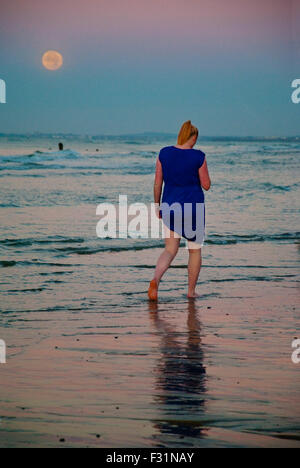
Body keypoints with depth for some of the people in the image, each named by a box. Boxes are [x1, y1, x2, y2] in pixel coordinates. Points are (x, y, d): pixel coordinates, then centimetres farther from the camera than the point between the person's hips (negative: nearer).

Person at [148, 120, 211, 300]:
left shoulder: (164, 153, -1)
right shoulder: (198, 157, -10)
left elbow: (157, 183, 3)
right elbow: (206, 185, -4)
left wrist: (157, 205, 13)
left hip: (170, 206, 3)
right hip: (194, 207, -3)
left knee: (170, 250, 7)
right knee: (195, 250, 15)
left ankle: (156, 279, -20)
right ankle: (191, 291, 19)